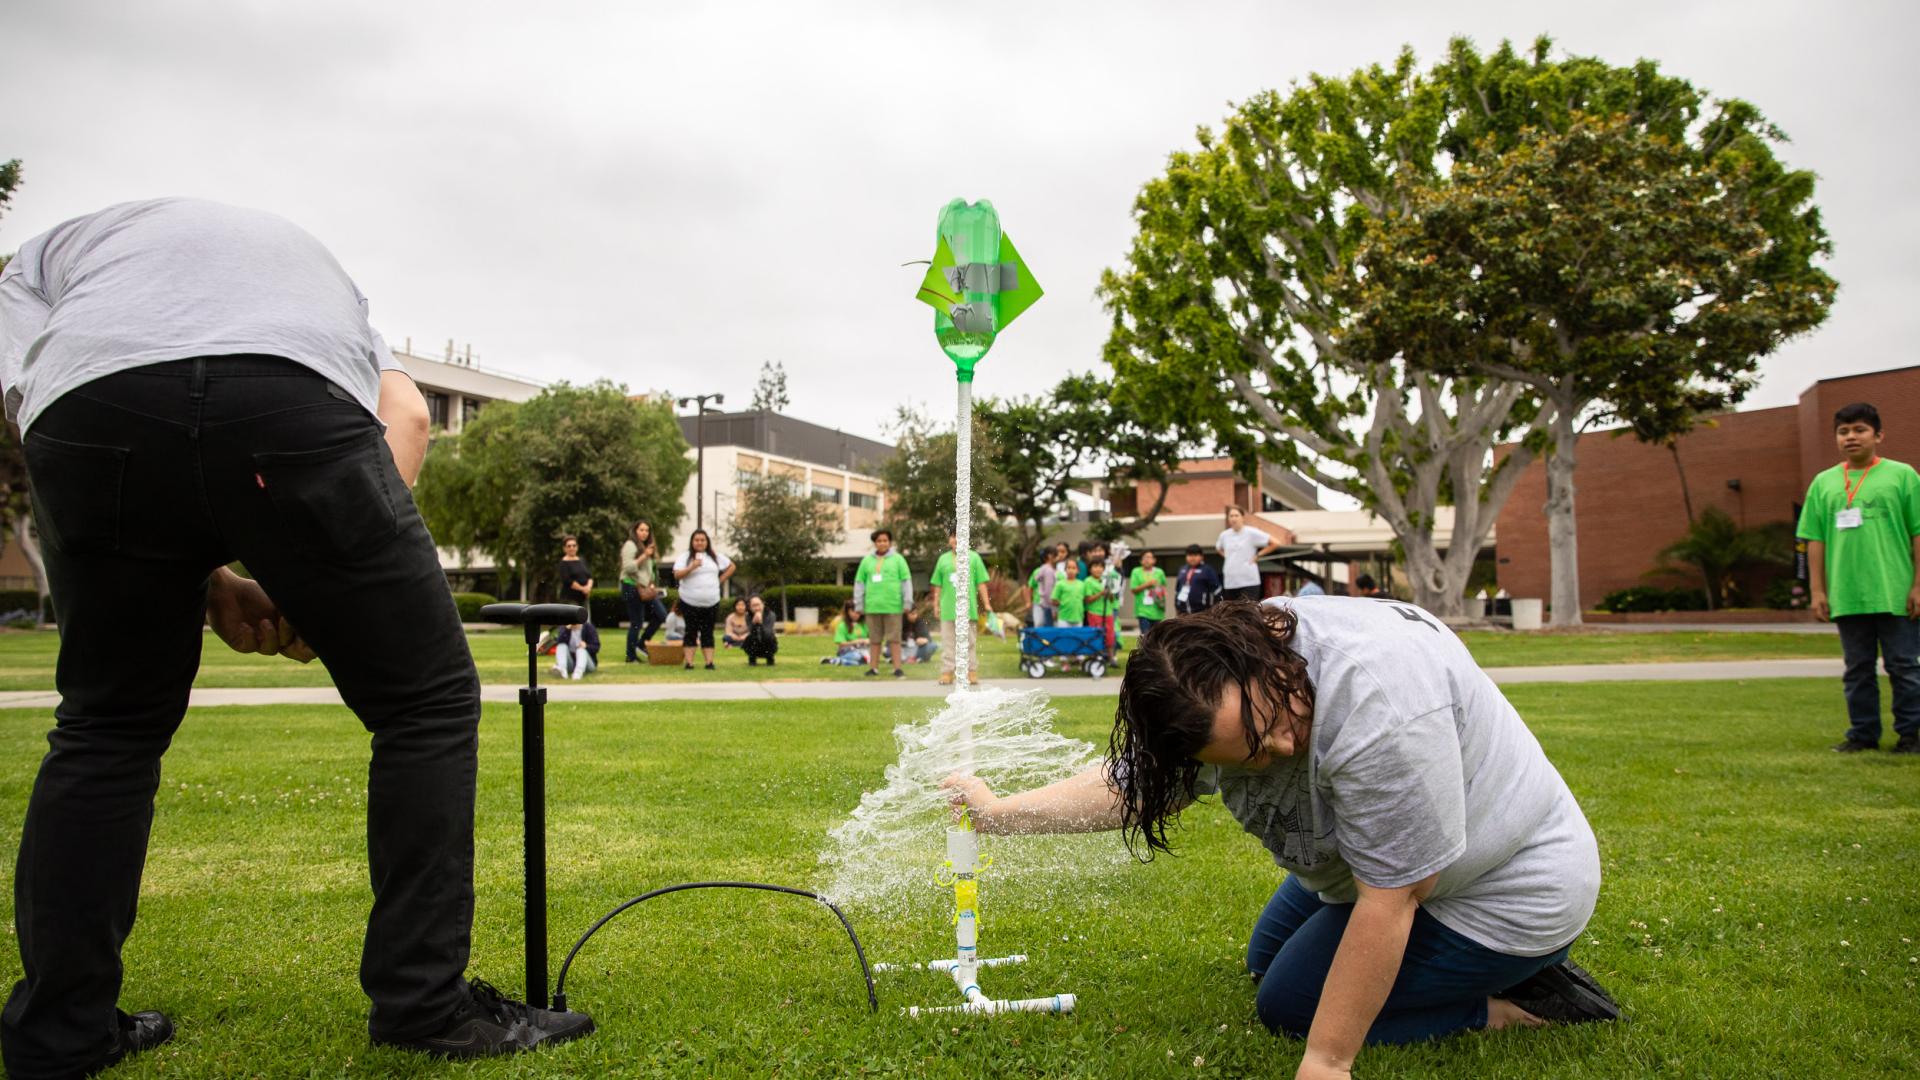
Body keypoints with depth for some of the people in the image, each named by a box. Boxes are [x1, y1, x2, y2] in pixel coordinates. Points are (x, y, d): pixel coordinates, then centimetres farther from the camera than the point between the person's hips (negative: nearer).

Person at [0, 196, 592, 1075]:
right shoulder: (305, 255, 43)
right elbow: (406, 412, 21)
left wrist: (208, 584, 16)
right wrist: (326, 579, 14)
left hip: (85, 410, 2)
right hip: (295, 411, -1)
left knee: (107, 725, 22)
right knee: (428, 705, 12)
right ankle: (424, 1005, 12)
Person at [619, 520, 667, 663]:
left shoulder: (647, 546, 19)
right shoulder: (630, 545, -8)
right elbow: (628, 567, -18)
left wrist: (652, 584, 12)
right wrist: (644, 556, -20)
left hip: (645, 588, 9)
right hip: (632, 587, -9)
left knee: (661, 615, 2)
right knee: (636, 623, -6)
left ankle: (640, 645, 12)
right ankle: (631, 657, 4)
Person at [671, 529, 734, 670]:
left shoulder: (715, 556, 9)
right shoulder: (685, 557, -2)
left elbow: (731, 566, 18)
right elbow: (677, 575, -13)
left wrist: (720, 580, 7)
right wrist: (691, 567, -27)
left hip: (711, 602, 3)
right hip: (690, 602, -3)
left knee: (708, 633, 5)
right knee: (691, 632, 0)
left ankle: (709, 662, 3)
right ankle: (689, 663, 0)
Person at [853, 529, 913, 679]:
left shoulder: (897, 559, 4)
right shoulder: (867, 561, 11)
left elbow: (906, 581, 1)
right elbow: (859, 583, 11)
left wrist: (907, 603, -4)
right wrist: (859, 605, 6)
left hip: (893, 606, -2)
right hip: (873, 606, 2)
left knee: (894, 639, -1)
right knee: (874, 639, 7)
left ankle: (897, 669, 2)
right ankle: (873, 668, 11)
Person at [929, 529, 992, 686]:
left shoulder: (973, 557, 5)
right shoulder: (943, 559, 10)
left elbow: (981, 583, 3)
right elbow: (937, 585, 12)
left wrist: (986, 604, -1)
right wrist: (936, 604, 6)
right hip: (947, 609, 1)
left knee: (970, 642, 3)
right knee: (947, 642, 3)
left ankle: (972, 672, 9)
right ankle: (947, 672, 6)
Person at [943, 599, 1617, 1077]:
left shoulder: (1377, 702, -40)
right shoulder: (1212, 697, -16)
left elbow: (1389, 900, -33)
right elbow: (1130, 780, -1)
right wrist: (1001, 814, -3)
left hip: (1506, 888, -8)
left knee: (1293, 1005, -5)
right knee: (1267, 961, 21)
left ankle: (1526, 1001, 1)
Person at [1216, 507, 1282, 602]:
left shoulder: (1251, 533, -5)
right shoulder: (1224, 535, 9)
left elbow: (1275, 543, -5)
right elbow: (1218, 548, 31)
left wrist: (1258, 555, -4)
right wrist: (1226, 556, 13)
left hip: (1249, 581, -5)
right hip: (1229, 582, 5)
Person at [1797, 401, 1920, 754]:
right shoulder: (1823, 483, 9)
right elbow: (1815, 540, 8)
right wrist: (1817, 590, 3)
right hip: (1846, 595, 3)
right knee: (1857, 669, 10)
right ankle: (1863, 734, 18)